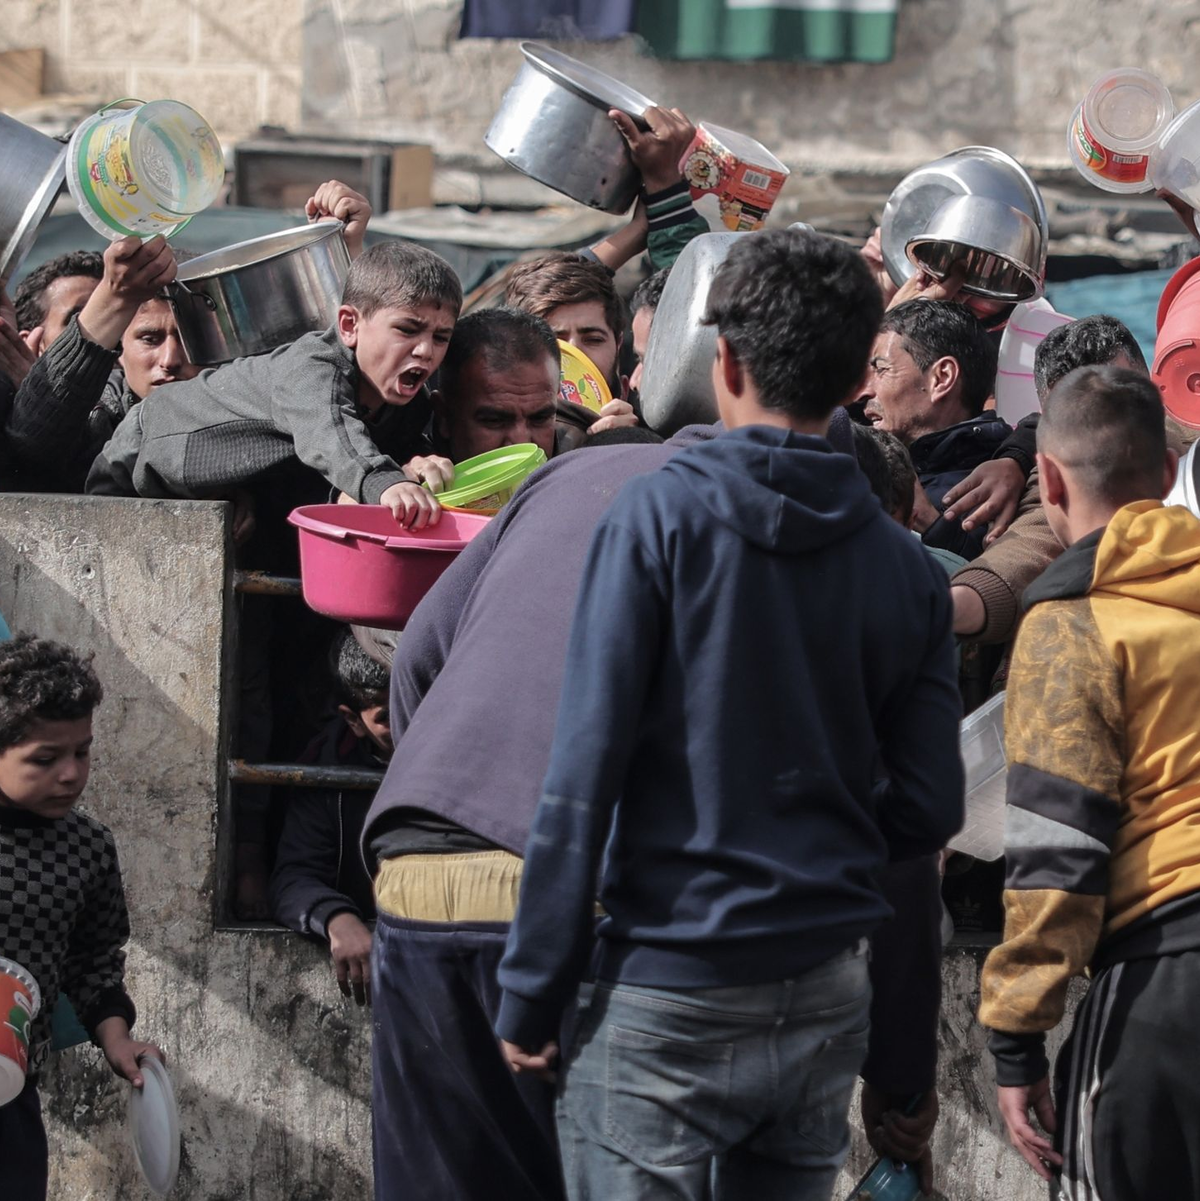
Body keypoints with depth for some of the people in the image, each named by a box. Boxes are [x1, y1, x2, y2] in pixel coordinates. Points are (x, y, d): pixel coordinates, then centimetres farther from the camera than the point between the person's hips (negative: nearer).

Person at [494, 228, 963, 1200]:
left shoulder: (658, 518, -8)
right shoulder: (905, 566, 3)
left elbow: (582, 778, -12)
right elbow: (931, 810, 4)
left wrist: (531, 998, -7)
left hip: (669, 1008, -5)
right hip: (827, 1004, 5)